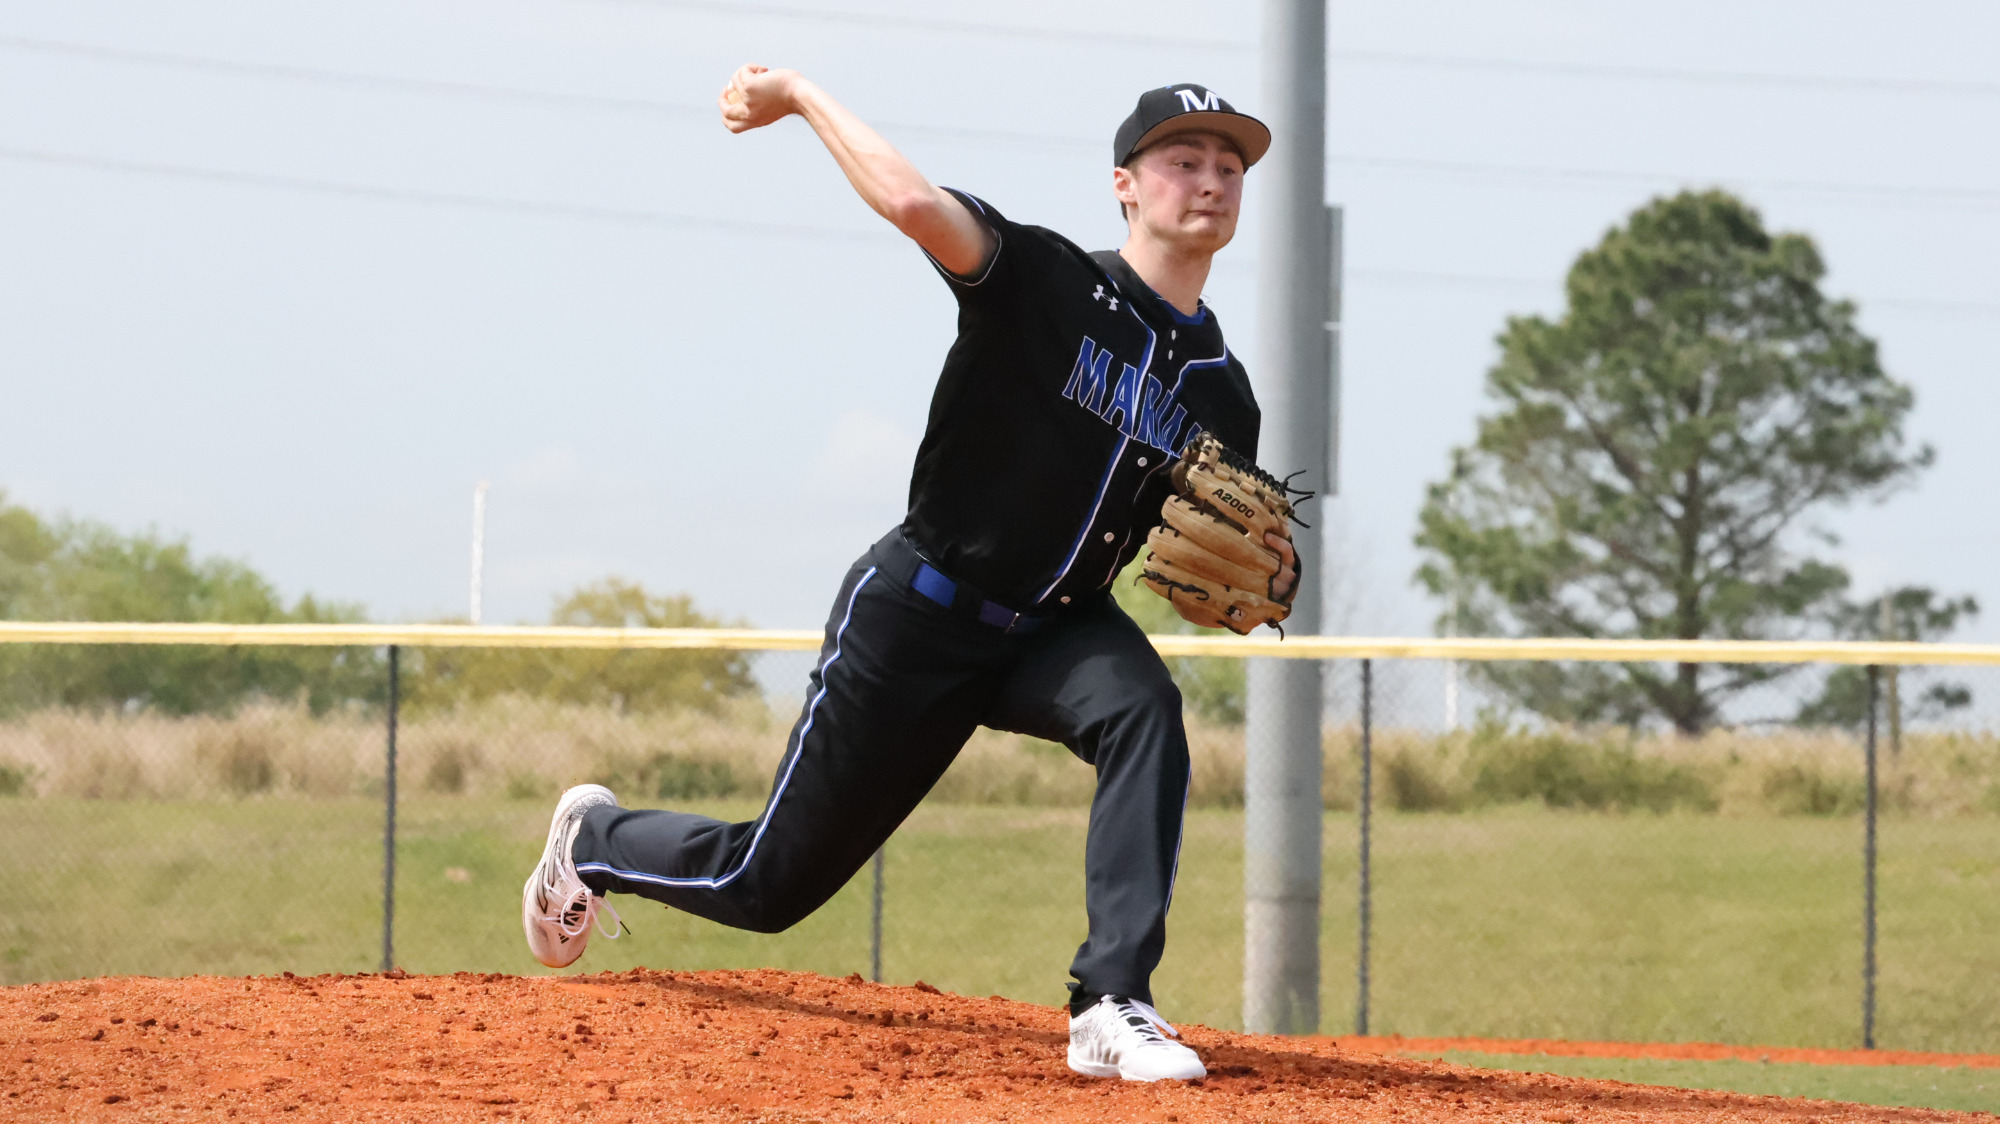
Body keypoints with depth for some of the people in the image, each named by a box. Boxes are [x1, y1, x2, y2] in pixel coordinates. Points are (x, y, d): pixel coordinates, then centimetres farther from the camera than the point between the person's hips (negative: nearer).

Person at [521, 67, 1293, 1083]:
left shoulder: (1219, 395, 1)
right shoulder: (1048, 282, -16)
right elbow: (913, 203, -34)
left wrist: (1266, 574, -16)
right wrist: (799, 94, -25)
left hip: (1054, 635, 4)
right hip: (915, 617, -4)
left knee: (1140, 705, -33)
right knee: (768, 883, 6)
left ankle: (1114, 1009, -35)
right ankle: (596, 838, 40)